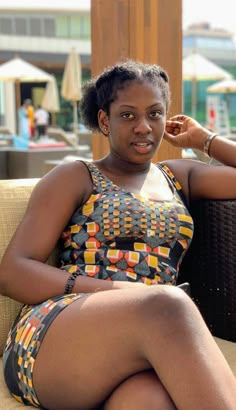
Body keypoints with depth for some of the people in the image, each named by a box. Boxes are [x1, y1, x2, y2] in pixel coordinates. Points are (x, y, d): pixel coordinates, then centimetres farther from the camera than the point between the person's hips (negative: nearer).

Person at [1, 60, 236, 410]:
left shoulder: (180, 177, 26)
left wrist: (204, 139, 27)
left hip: (146, 348, 2)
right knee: (167, 304, -38)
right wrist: (109, 290, -13)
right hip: (53, 336, -2)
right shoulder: (75, 178, 13)